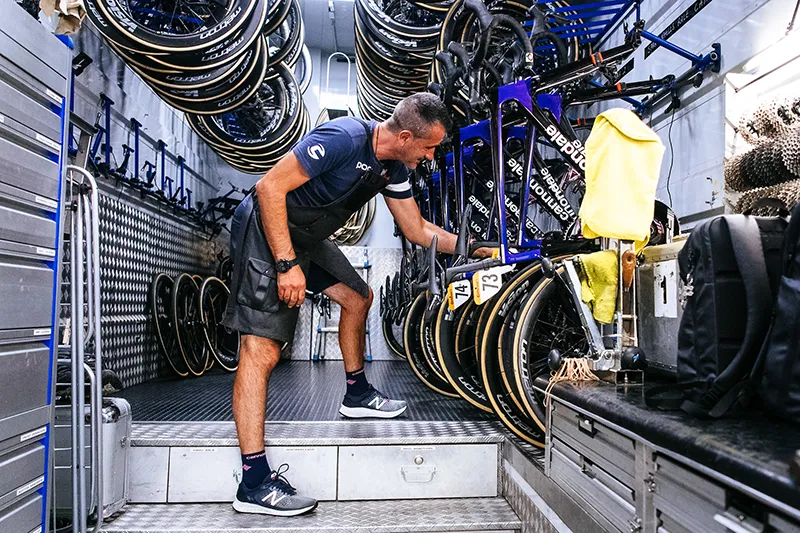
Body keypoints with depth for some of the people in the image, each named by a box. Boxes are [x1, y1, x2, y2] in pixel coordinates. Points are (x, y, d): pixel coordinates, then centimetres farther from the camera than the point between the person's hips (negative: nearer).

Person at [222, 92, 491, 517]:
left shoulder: (393, 168, 3)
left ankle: (357, 394, 32)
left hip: (306, 236, 10)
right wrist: (287, 265, -28)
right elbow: (270, 187, -27)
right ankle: (254, 484, -12)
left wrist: (474, 249, 8)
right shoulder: (344, 138, -25)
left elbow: (417, 230, 12)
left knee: (358, 297, 15)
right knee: (262, 350, -15)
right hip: (266, 230, -9)